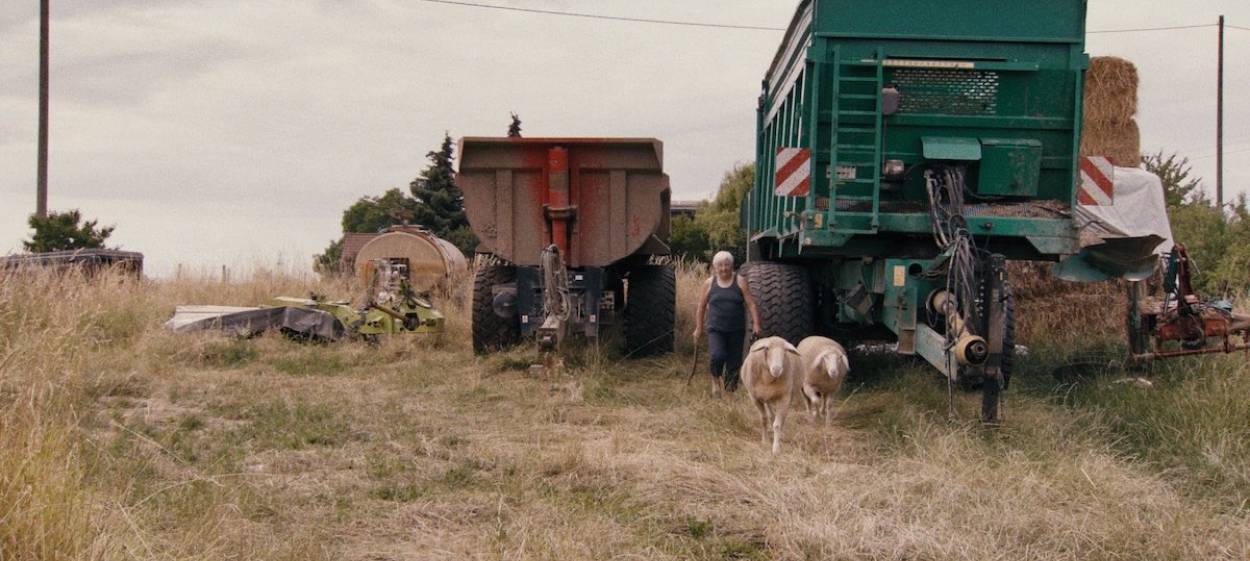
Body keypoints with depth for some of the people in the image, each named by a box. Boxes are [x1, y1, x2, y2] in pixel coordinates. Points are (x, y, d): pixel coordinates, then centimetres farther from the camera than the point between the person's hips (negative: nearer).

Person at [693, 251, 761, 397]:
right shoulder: (709, 284, 5)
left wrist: (755, 323, -11)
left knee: (734, 361, 1)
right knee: (717, 356, -20)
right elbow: (701, 307, 13)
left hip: (736, 330, 1)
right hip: (716, 329, -1)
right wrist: (698, 328, 13)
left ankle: (730, 386, 21)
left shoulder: (740, 282, 2)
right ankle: (716, 380, 6)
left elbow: (750, 304, -2)